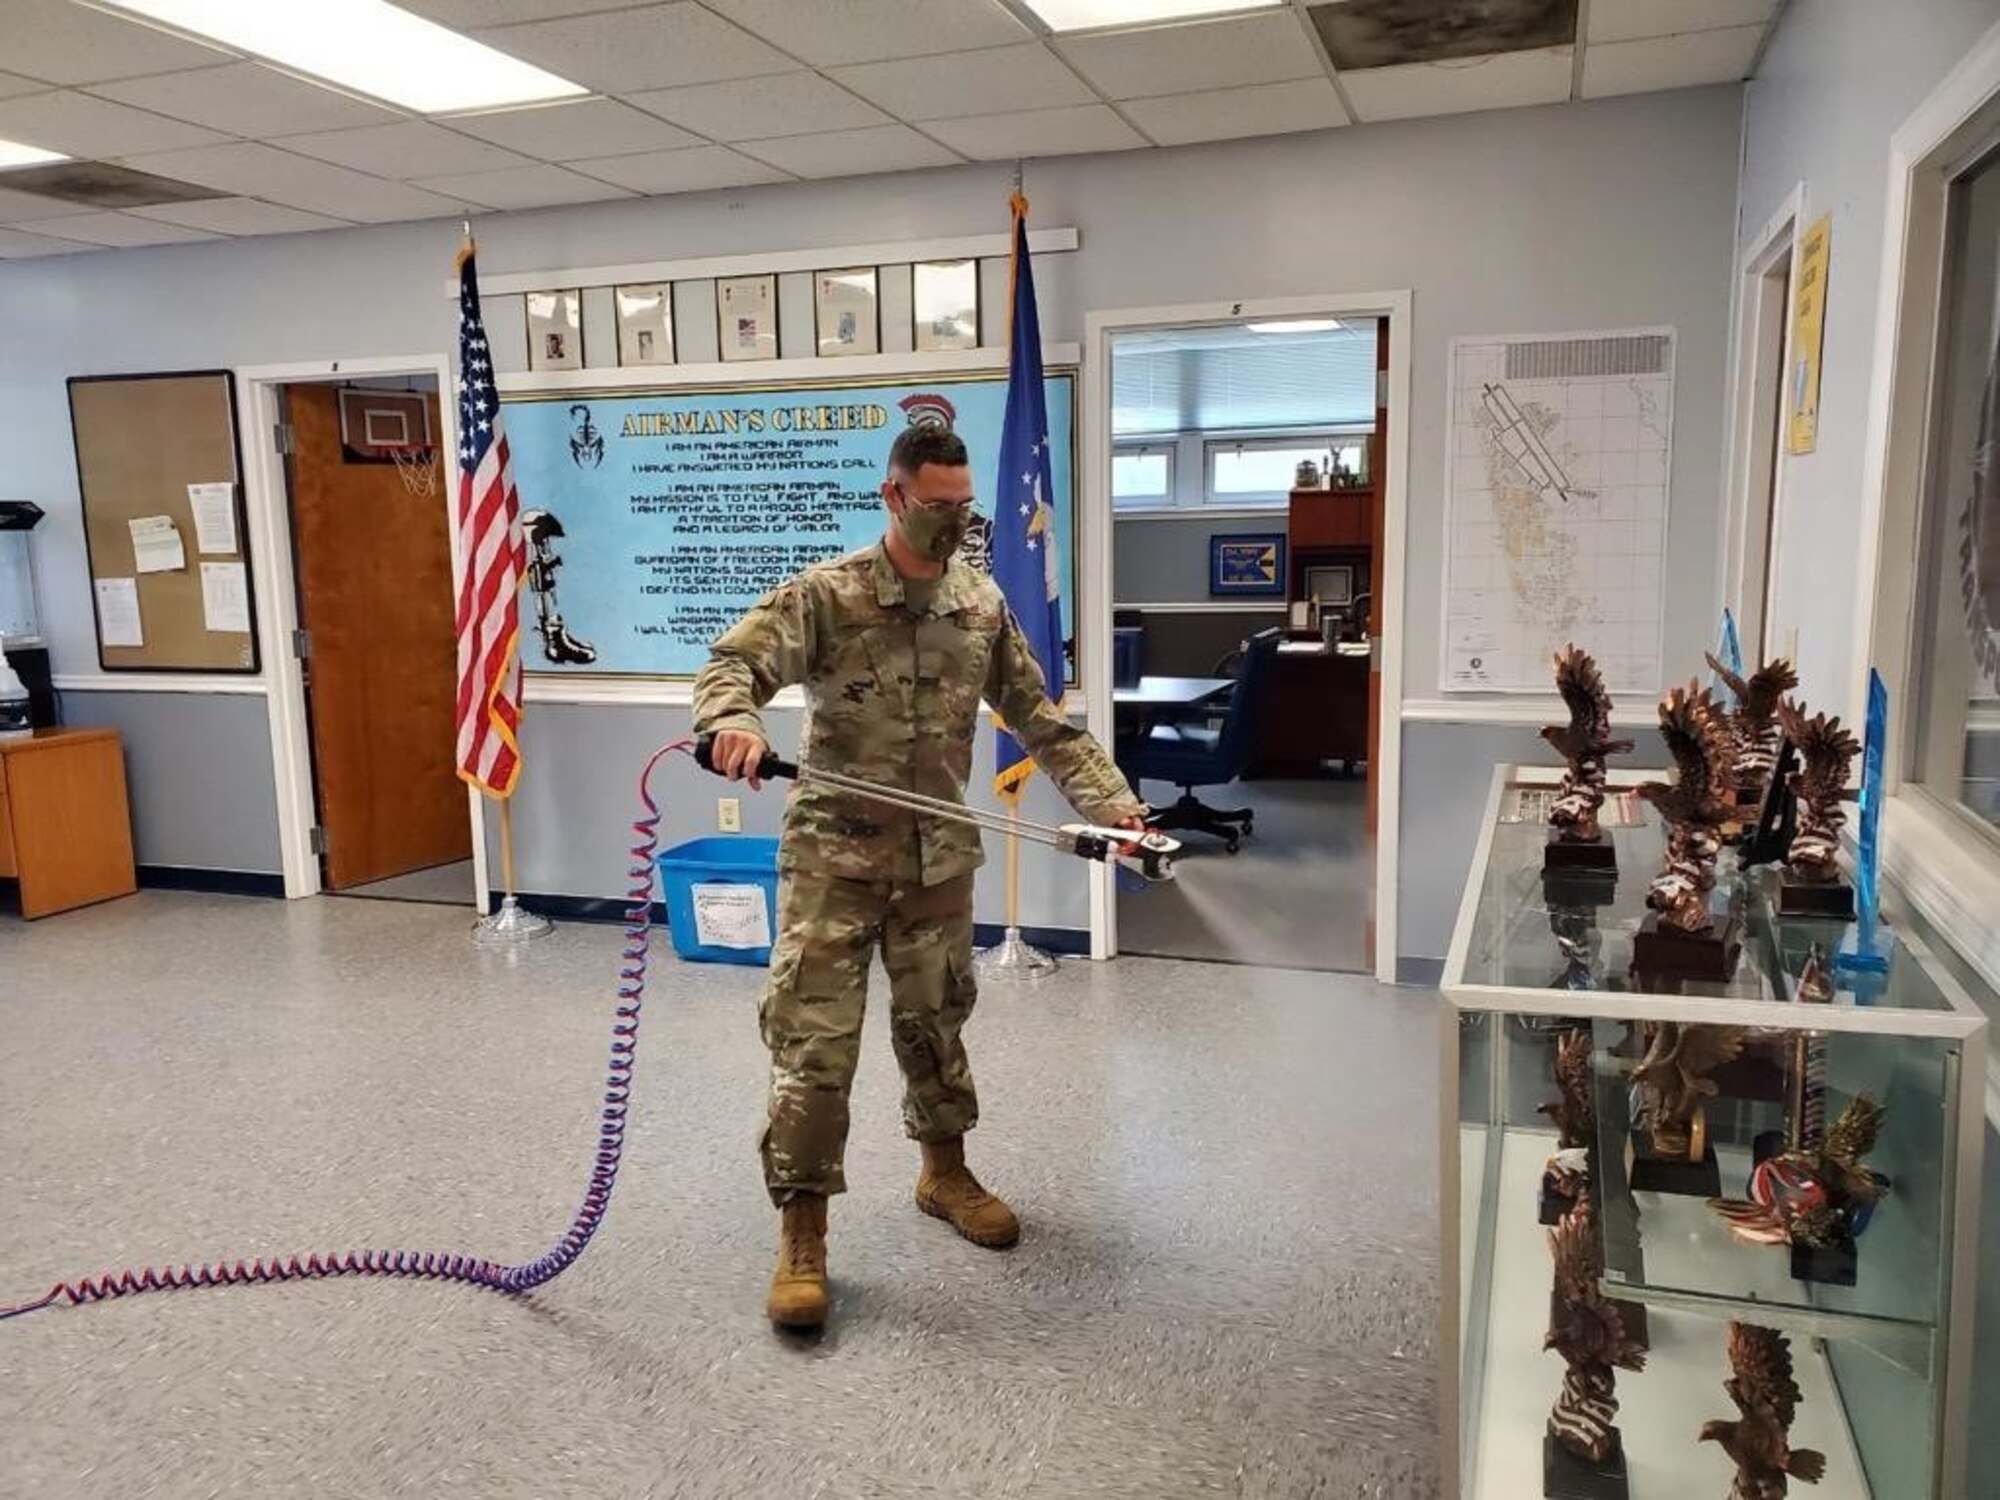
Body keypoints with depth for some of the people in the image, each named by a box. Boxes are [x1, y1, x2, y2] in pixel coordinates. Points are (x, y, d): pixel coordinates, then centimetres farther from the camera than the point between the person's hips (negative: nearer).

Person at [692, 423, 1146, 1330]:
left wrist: (1110, 801, 0)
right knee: (814, 1040, -4)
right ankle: (802, 1231, 8)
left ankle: (944, 1172, 40)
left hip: (939, 856, 4)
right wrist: (735, 722, -40)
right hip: (835, 852, -4)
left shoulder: (984, 605, 5)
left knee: (935, 1023, 18)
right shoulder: (826, 595, -8)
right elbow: (733, 662, -16)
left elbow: (1041, 721, 9)